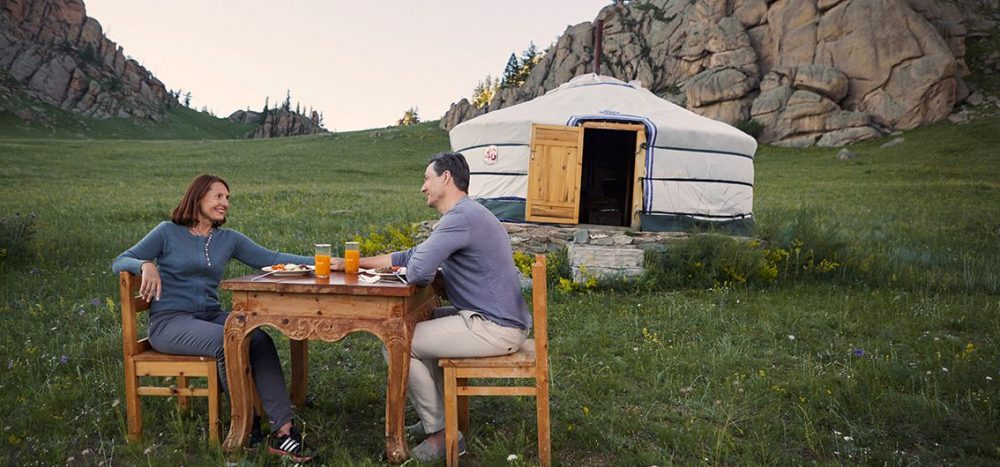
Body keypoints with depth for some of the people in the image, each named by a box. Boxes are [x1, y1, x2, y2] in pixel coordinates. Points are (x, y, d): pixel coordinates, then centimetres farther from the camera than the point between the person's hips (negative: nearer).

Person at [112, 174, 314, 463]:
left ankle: (283, 429, -34)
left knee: (260, 340, -27)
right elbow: (119, 263, 2)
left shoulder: (228, 239, 14)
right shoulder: (168, 232, 3)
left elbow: (271, 259, 7)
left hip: (211, 316, 4)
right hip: (169, 321, -4)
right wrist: (146, 265, -22)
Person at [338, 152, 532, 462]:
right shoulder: (465, 214, 17)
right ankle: (438, 415, 26)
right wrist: (353, 263, 24)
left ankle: (441, 433, 6)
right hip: (499, 320, 11)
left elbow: (416, 272, -25)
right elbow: (411, 256, 23)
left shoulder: (460, 217, -18)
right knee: (418, 323, 25)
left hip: (495, 329, -11)